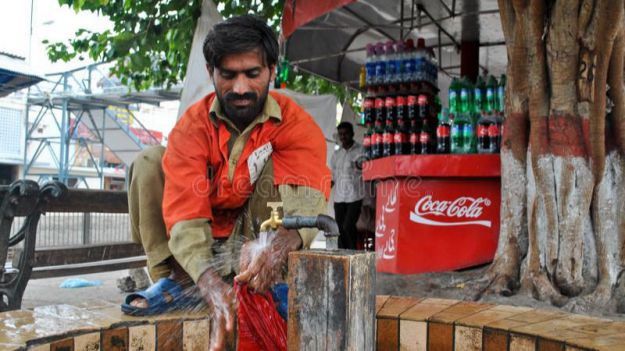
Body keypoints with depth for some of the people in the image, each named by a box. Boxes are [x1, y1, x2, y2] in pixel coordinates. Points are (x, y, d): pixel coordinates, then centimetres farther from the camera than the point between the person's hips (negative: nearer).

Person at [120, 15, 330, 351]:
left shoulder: (296, 124, -17)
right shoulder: (192, 126, -15)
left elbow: (308, 197, -35)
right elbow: (185, 214, -27)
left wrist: (279, 245, -58)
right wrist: (211, 283, -46)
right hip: (202, 245, 2)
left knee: (277, 162, -25)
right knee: (150, 161, -14)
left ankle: (252, 281, -25)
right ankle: (174, 280, -16)